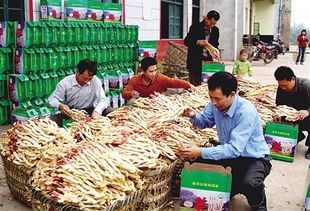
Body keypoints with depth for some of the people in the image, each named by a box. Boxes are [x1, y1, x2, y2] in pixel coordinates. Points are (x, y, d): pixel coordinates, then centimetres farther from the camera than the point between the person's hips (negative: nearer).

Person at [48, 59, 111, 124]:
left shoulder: (95, 81, -11)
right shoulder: (65, 83, -11)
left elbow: (103, 100, -15)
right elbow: (52, 99, -7)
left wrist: (97, 111, -37)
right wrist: (60, 106, -31)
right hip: (70, 113, -1)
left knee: (109, 110, -23)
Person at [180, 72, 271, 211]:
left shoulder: (246, 112, -30)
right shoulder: (215, 104, -10)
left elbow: (234, 149, -35)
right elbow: (205, 122, 10)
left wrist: (201, 152, -40)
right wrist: (193, 116, -14)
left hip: (254, 158, -7)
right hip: (229, 153, 7)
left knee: (248, 183, -34)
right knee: (198, 164, -8)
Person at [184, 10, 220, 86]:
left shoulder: (215, 30, 9)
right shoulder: (195, 27, -4)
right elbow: (186, 41, -5)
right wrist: (197, 42, -22)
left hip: (209, 60, 4)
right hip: (195, 61, -4)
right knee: (195, 84, -3)